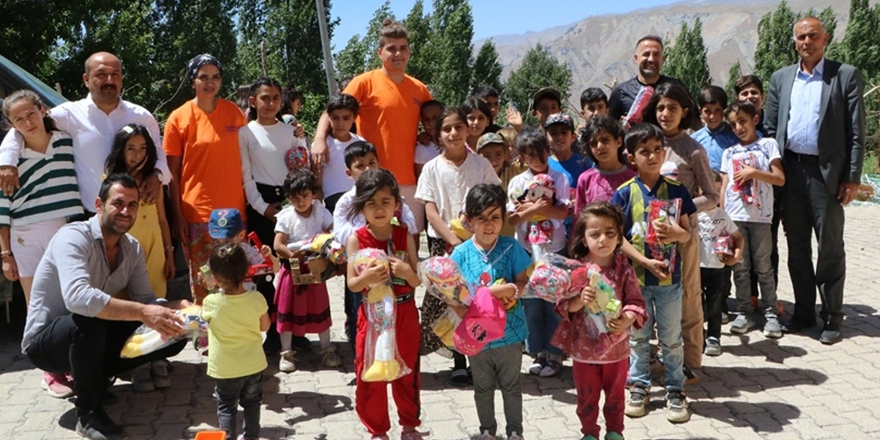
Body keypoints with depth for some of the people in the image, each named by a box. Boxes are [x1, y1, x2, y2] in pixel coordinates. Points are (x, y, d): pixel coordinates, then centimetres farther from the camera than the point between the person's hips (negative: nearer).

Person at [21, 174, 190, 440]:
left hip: (92, 338, 7)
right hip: (45, 342, -6)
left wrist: (177, 307, -28)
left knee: (174, 336, -8)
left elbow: (145, 299, -6)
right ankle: (88, 413, -19)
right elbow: (77, 297, -42)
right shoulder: (73, 237, -25)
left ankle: (91, 377, 8)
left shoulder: (132, 249, -3)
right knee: (89, 319, -40)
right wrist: (142, 313, -49)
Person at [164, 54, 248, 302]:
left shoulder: (234, 112, 5)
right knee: (201, 280, 5)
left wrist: (247, 204, 5)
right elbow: (172, 173, -1)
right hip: (196, 213, -2)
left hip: (233, 209, 2)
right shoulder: (179, 118, -2)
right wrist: (178, 216, -5)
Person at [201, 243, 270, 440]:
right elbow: (265, 326, 0)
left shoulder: (211, 302, -21)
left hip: (225, 369, -3)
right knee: (251, 403, 23)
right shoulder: (257, 299, -16)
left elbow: (204, 317, 3)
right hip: (254, 364, 3)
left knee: (226, 407, 16)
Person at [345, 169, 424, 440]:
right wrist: (367, 278, -29)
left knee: (407, 371, 15)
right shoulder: (356, 239, -10)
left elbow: (418, 281, -4)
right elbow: (351, 284, -8)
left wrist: (407, 272, -25)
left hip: (405, 314, 1)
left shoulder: (405, 236, -6)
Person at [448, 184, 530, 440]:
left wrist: (511, 290, -27)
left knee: (511, 385, 17)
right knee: (483, 387, 20)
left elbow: (523, 280, -6)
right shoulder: (461, 253, -8)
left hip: (509, 331, -1)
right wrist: (462, 308, -24)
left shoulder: (511, 247, -10)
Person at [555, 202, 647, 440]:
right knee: (587, 396, 17)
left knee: (615, 394, 21)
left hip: (616, 347, 1)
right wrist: (580, 300, -32)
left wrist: (627, 320, -28)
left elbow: (636, 302, -9)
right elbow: (564, 306, -12)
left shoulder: (624, 269, -9)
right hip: (583, 347, -1)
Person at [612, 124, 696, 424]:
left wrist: (676, 233, -19)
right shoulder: (625, 193, -5)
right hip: (636, 276, 0)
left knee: (671, 337, 10)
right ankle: (639, 386, 27)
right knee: (638, 335, 13)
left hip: (669, 276, 1)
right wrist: (639, 257, -17)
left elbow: (687, 233, 3)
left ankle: (675, 389, 24)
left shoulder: (675, 190, -1)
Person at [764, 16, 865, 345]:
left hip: (827, 172, -3)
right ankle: (803, 312, 22)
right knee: (797, 247, 10)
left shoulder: (846, 75, 0)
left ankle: (831, 317, 14)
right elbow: (770, 128, 11)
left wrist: (852, 178, -8)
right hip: (790, 171, 4)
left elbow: (856, 131, -3)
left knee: (830, 247, 2)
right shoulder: (780, 78, 11)